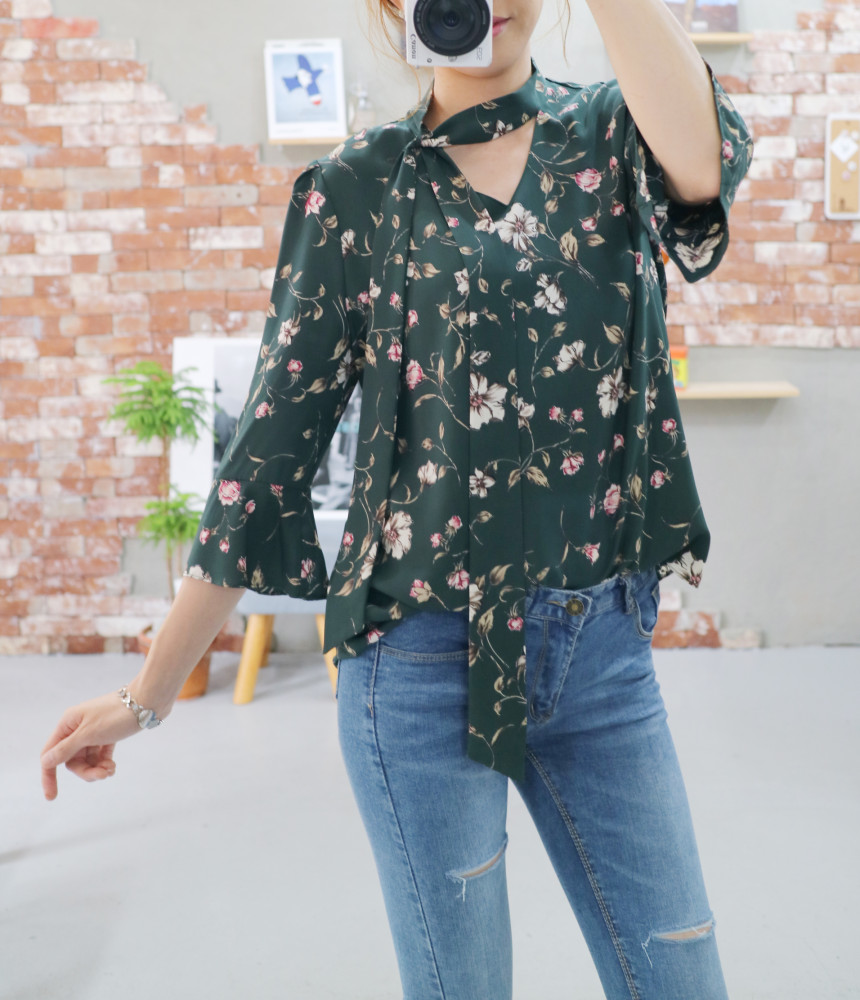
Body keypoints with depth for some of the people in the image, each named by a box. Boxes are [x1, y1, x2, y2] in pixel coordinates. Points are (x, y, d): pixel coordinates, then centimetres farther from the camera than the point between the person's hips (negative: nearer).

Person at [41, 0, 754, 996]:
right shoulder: (356, 189, 0)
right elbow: (274, 438, 0)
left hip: (604, 645, 3)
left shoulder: (611, 135, 5)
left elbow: (708, 159, -22)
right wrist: (148, 692, 1)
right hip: (428, 652, -2)